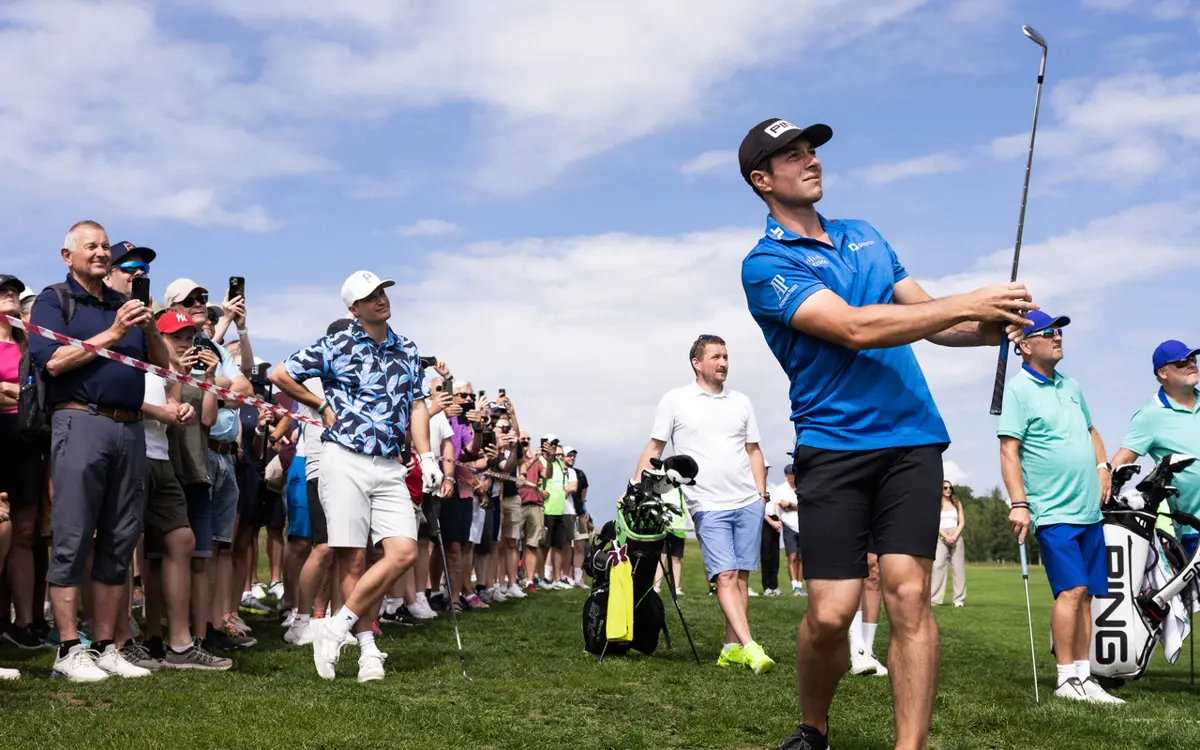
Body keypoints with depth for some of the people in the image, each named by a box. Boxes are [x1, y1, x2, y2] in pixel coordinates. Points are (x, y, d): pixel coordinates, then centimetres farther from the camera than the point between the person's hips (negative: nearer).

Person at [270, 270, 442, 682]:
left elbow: (417, 405, 11)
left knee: (404, 552, -7)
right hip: (345, 461, -4)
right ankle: (367, 648, 6)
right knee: (353, 557, -4)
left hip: (389, 466, 4)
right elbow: (279, 374, 5)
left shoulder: (407, 350, 13)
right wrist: (322, 405, 7)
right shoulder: (336, 347, 0)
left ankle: (337, 628, 1)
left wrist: (426, 457, 0)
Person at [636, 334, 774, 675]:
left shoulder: (741, 402, 13)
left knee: (741, 576, 3)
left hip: (748, 504, 4)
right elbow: (654, 448, 3)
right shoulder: (675, 400, 2)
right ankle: (750, 647, -18)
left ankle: (732, 647, 9)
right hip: (709, 507, -4)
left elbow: (754, 451, 17)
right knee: (725, 576, -13)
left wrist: (761, 494, 10)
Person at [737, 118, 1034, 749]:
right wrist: (970, 303, -16)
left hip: (912, 438, 4)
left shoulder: (866, 236, 20)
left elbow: (927, 316, 19)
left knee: (908, 593, -9)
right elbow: (854, 328, -16)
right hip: (833, 446, -4)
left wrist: (991, 329, -3)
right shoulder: (765, 264, -3)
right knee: (830, 611, -6)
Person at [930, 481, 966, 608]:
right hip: (941, 537, -2)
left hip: (956, 537, 2)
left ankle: (959, 599, 0)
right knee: (938, 565, -14)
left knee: (959, 568, -2)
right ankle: (935, 599, -18)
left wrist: (954, 536, -7)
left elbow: (962, 522, 8)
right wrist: (946, 536, -12)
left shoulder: (957, 504, 15)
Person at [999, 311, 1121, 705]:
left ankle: (1084, 676, 14)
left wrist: (1103, 466, 10)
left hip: (1089, 510, 7)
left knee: (1085, 595, 7)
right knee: (1072, 589, -14)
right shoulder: (1018, 389, -6)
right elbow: (1009, 450, -12)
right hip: (1053, 512, -7)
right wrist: (1018, 503, -20)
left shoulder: (1071, 386, 16)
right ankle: (1066, 679, -7)